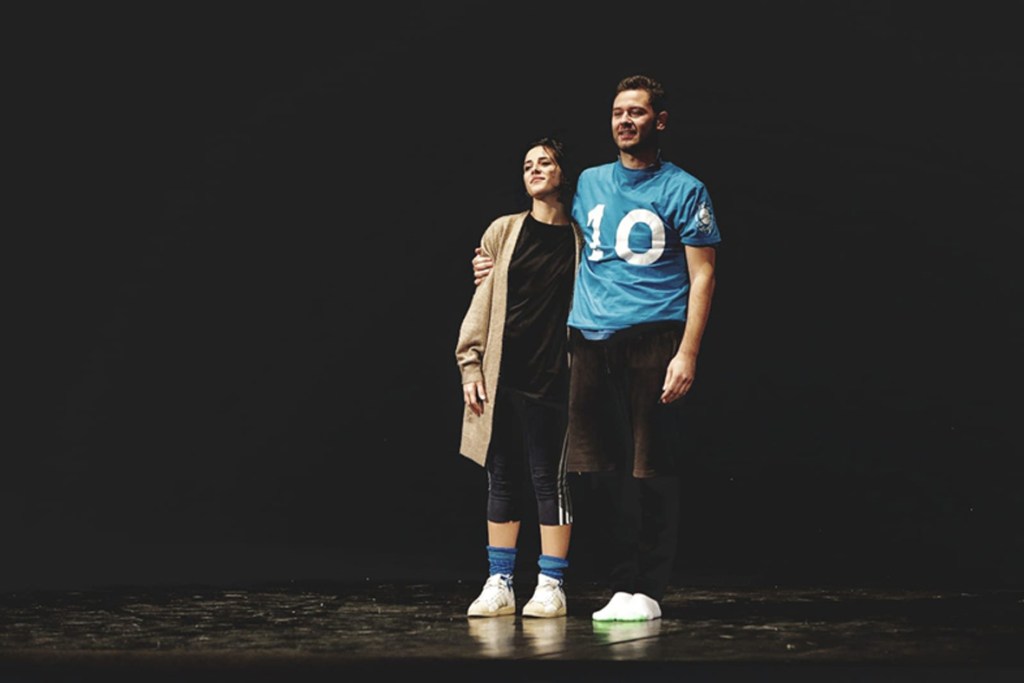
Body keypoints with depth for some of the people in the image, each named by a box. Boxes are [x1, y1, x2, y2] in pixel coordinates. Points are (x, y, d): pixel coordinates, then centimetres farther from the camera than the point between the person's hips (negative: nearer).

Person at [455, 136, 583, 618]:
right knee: (503, 478, 6)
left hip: (552, 378, -2)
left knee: (549, 478, 0)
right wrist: (471, 366, 1)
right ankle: (498, 585, 11)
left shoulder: (580, 240, 5)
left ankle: (550, 587, 6)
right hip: (503, 375, 2)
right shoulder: (504, 232, 9)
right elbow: (482, 302, 8)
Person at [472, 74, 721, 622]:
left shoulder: (684, 190, 2)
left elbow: (702, 276, -2)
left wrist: (688, 352, -11)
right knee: (604, 469, 2)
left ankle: (646, 590, 1)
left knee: (650, 471, -4)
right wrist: (504, 266, 25)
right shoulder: (589, 184, 17)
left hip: (652, 339, -4)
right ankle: (622, 584, 10)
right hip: (588, 339, 5)